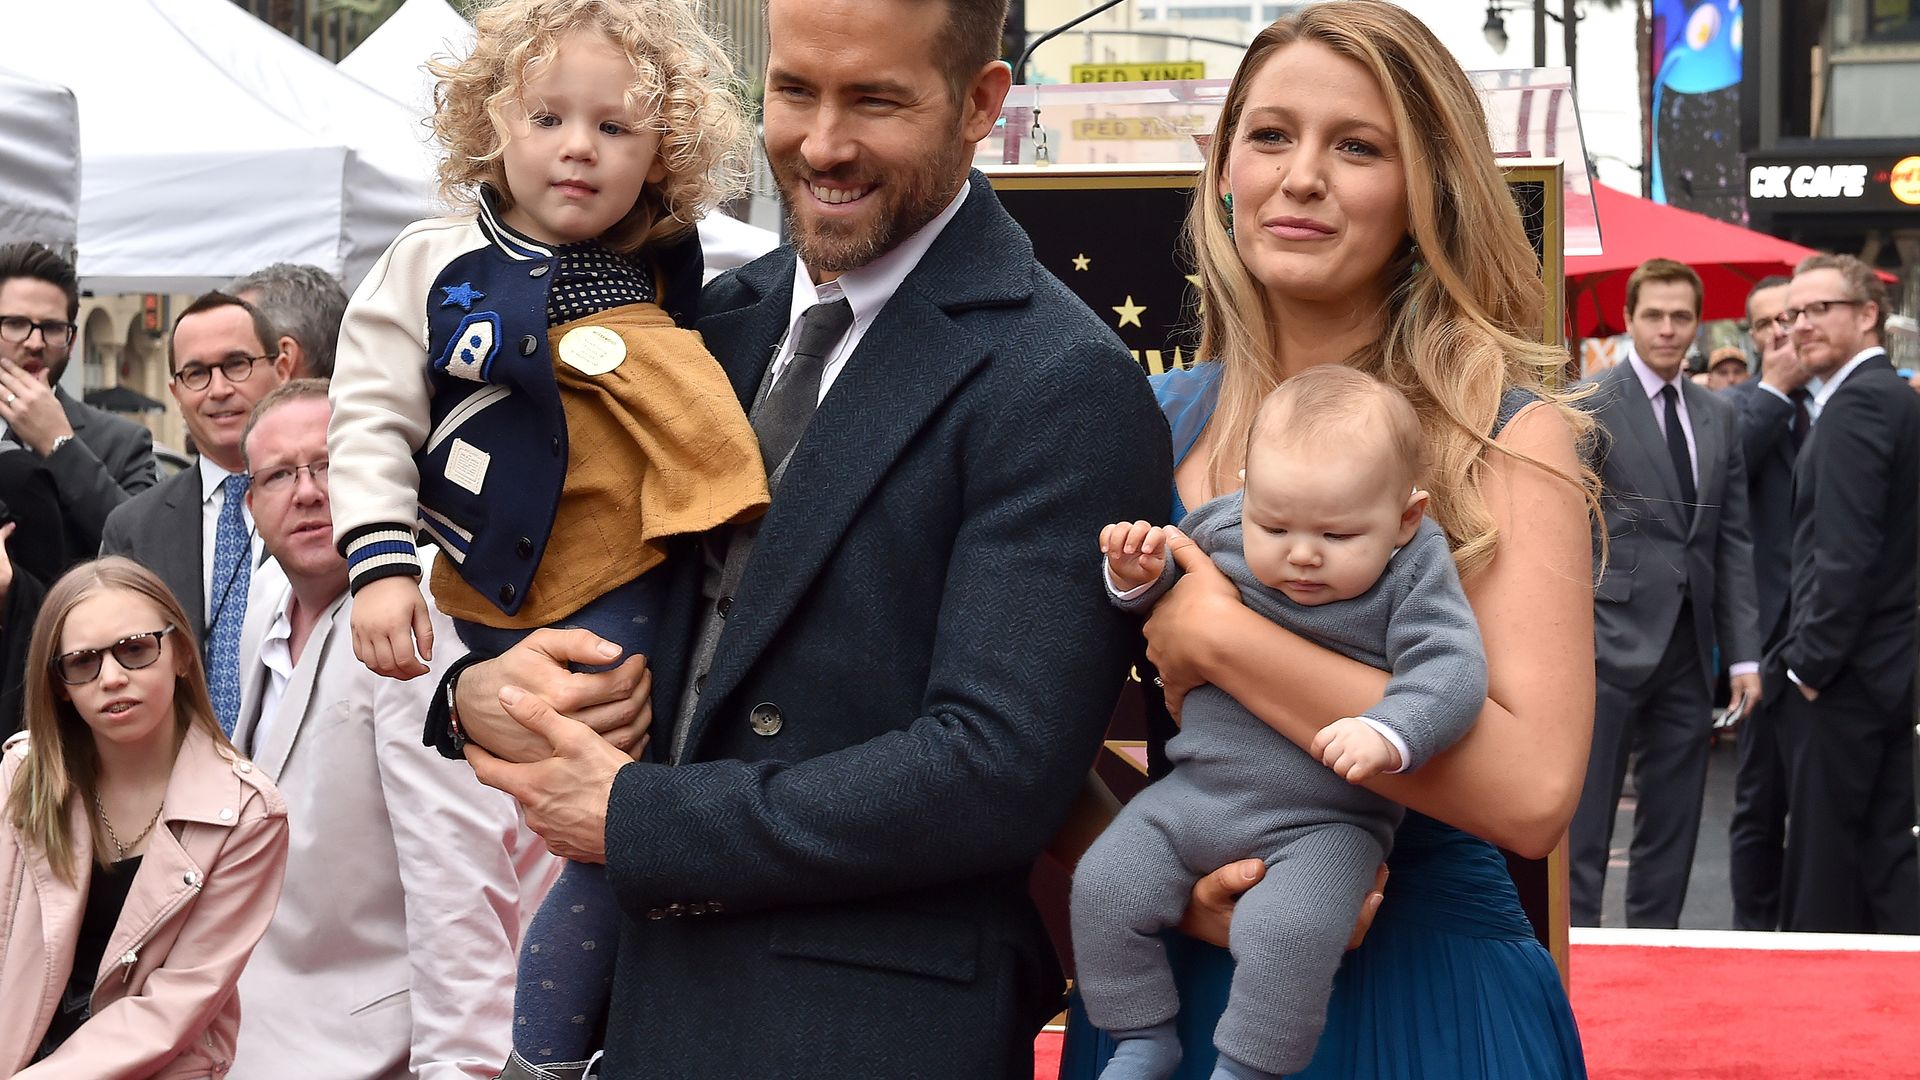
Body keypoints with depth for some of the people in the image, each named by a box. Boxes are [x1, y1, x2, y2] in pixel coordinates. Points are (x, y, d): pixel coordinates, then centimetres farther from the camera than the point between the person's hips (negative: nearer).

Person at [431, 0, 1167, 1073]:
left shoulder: (1064, 385, -15)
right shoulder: (729, 314, 8)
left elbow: (1000, 771, -22)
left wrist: (633, 819, -16)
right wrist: (485, 689, -8)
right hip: (656, 988, 6)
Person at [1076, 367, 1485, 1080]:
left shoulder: (1413, 576, -11)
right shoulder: (1221, 529, -1)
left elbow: (1450, 671, -21)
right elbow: (1168, 612, 17)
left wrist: (1388, 735, -38)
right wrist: (1137, 577, -6)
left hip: (1325, 821, -5)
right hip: (1197, 792, 5)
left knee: (1288, 929, -28)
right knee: (1105, 885, -6)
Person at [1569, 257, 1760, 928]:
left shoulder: (1718, 418, 13)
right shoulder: (1590, 408, -4)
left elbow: (1734, 542, 12)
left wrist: (1743, 654, 7)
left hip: (1688, 649, 6)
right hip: (1611, 643, -6)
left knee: (1674, 828, 10)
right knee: (1583, 823, -4)